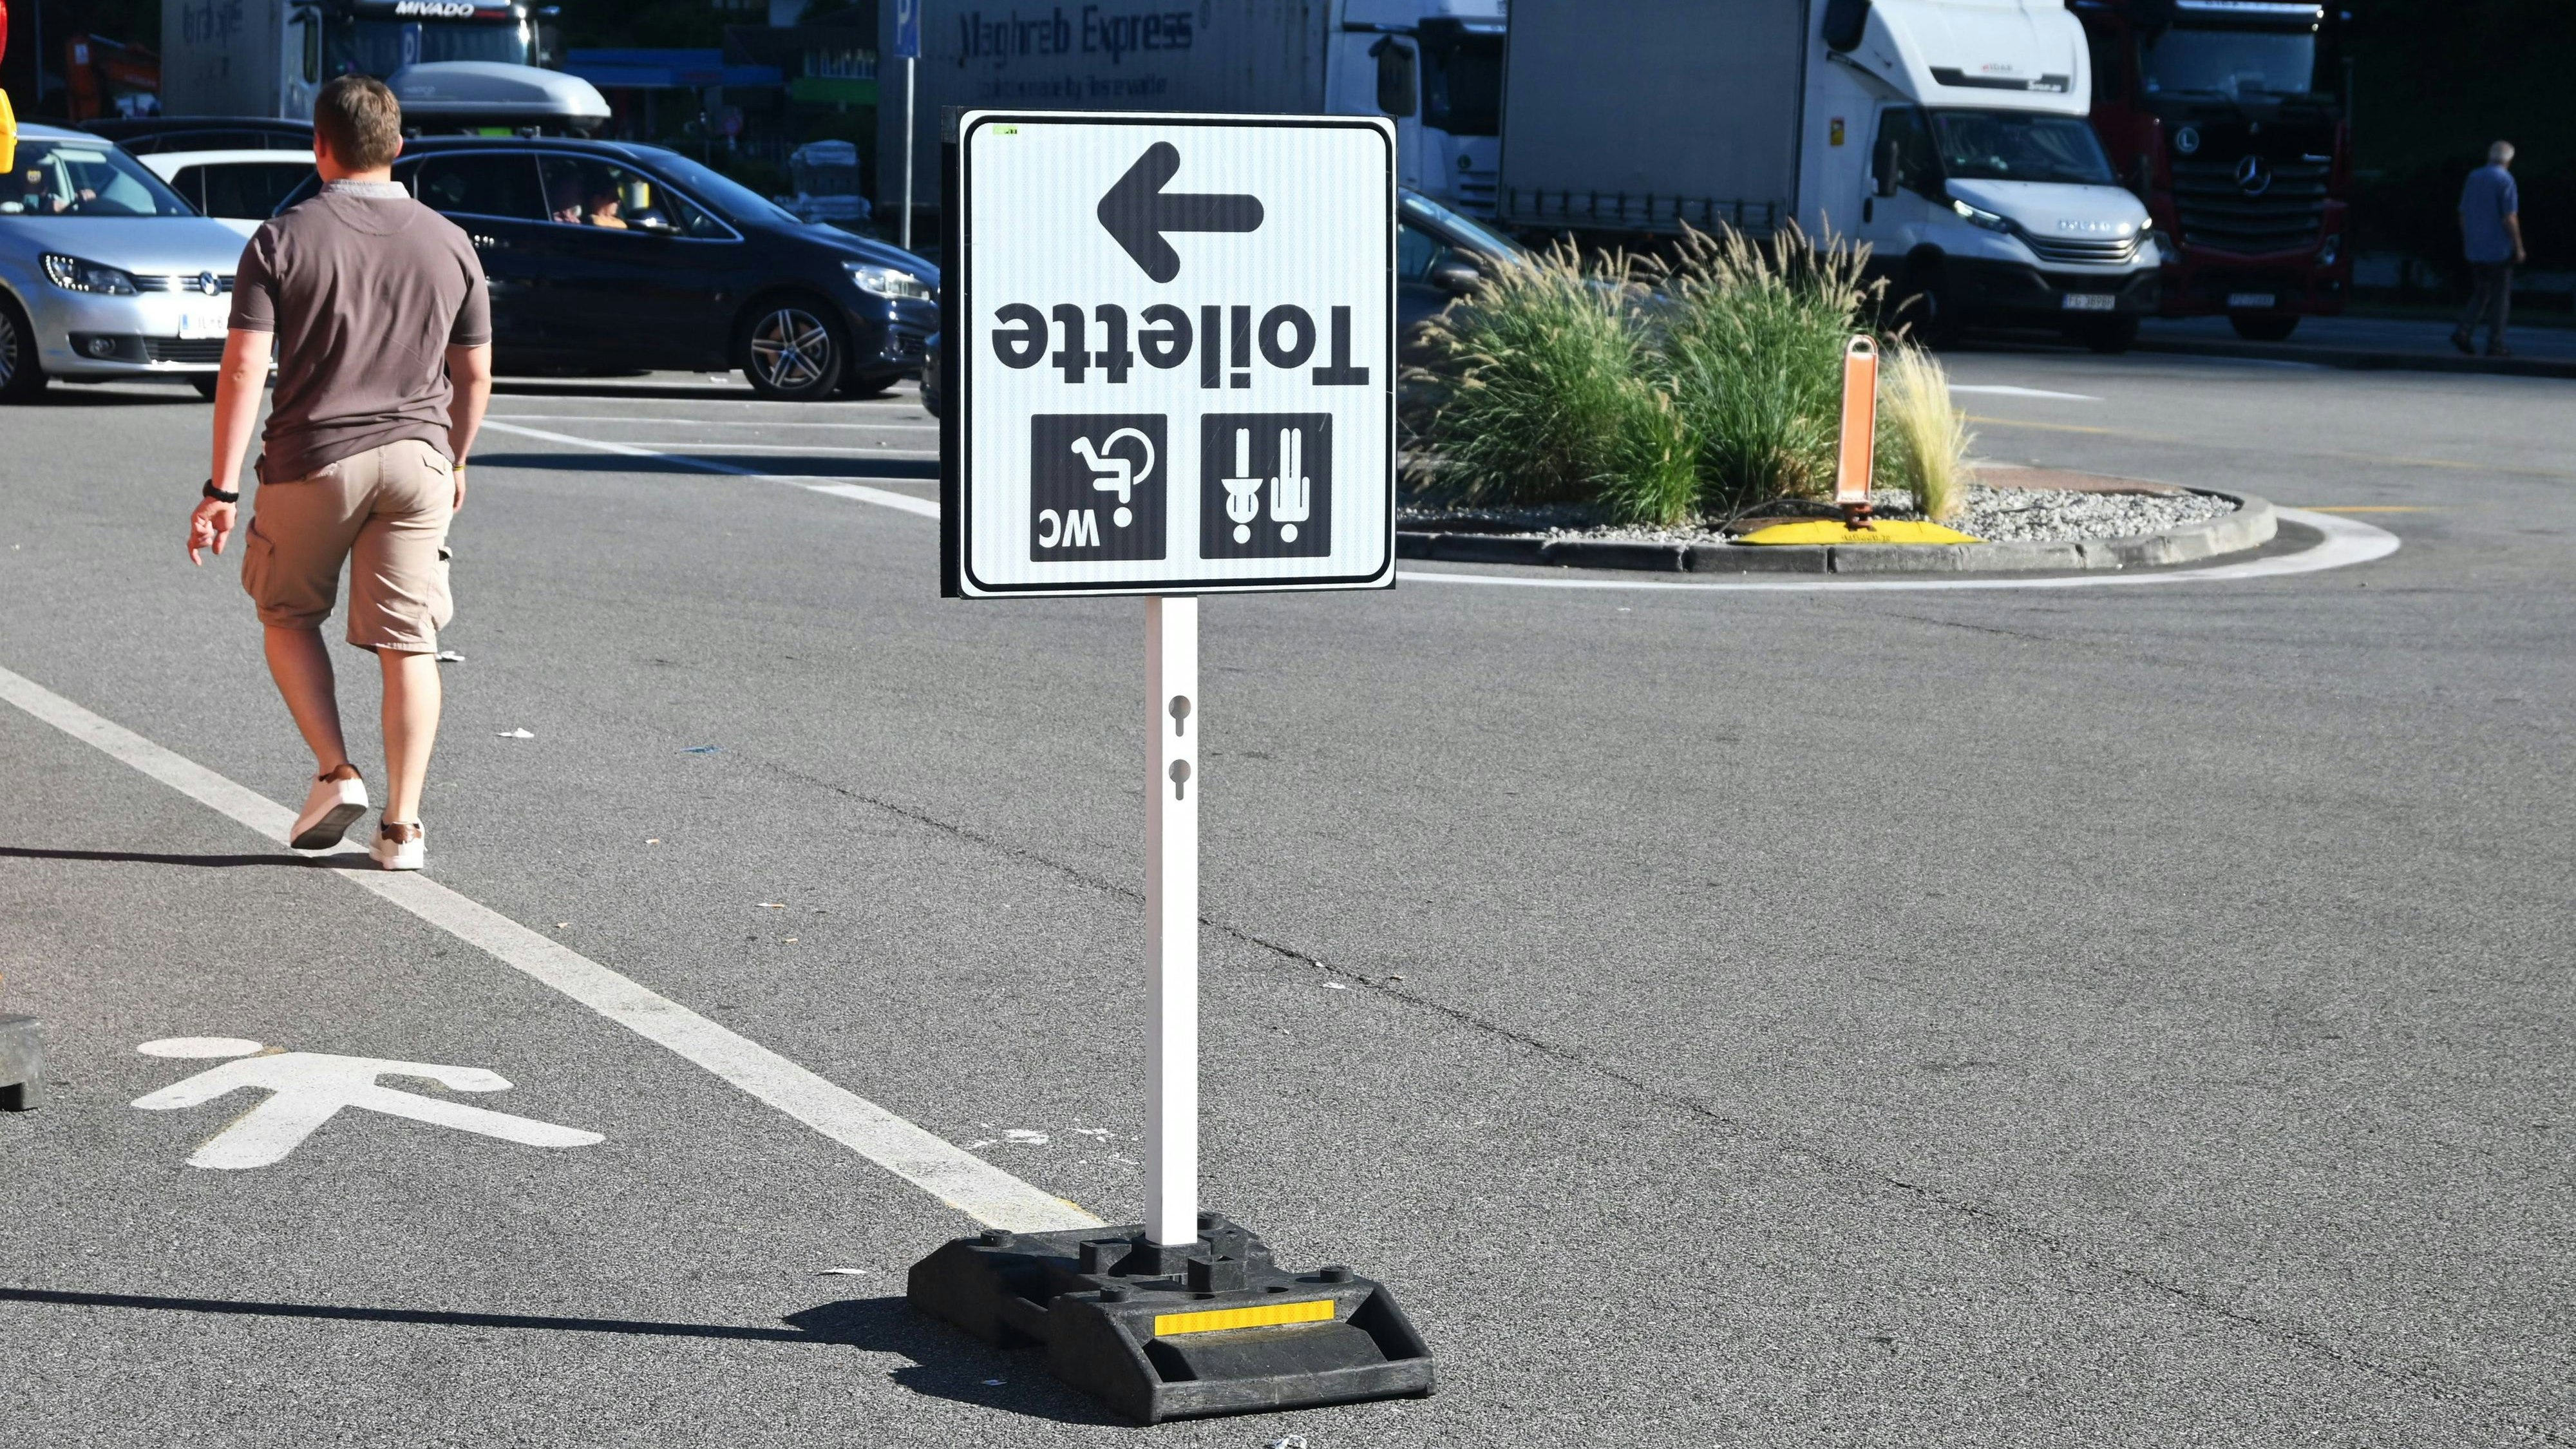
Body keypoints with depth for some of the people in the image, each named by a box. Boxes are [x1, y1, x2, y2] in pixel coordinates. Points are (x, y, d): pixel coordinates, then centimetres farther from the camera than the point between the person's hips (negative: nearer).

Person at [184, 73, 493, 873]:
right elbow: (475, 374, 9)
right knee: (408, 644, 4)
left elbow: (244, 367, -12)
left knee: (288, 616, 19)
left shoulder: (283, 239, -6)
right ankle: (402, 827, 3)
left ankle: (335, 773, 7)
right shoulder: (448, 243, 3)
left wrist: (221, 490, -9)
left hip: (313, 459, -2)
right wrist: (453, 462, 25)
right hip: (415, 458, 2)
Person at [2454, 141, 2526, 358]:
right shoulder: (2505, 180, -12)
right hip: (2499, 248, -6)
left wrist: (2467, 243, 20)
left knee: (2482, 293, 15)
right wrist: (2519, 247, -9)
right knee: (2500, 297, 3)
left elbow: (2463, 214, 11)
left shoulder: (2473, 177, 8)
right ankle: (2495, 344, 3)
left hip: (2475, 250, 6)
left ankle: (2464, 332, -2)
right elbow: (2509, 218, -16)